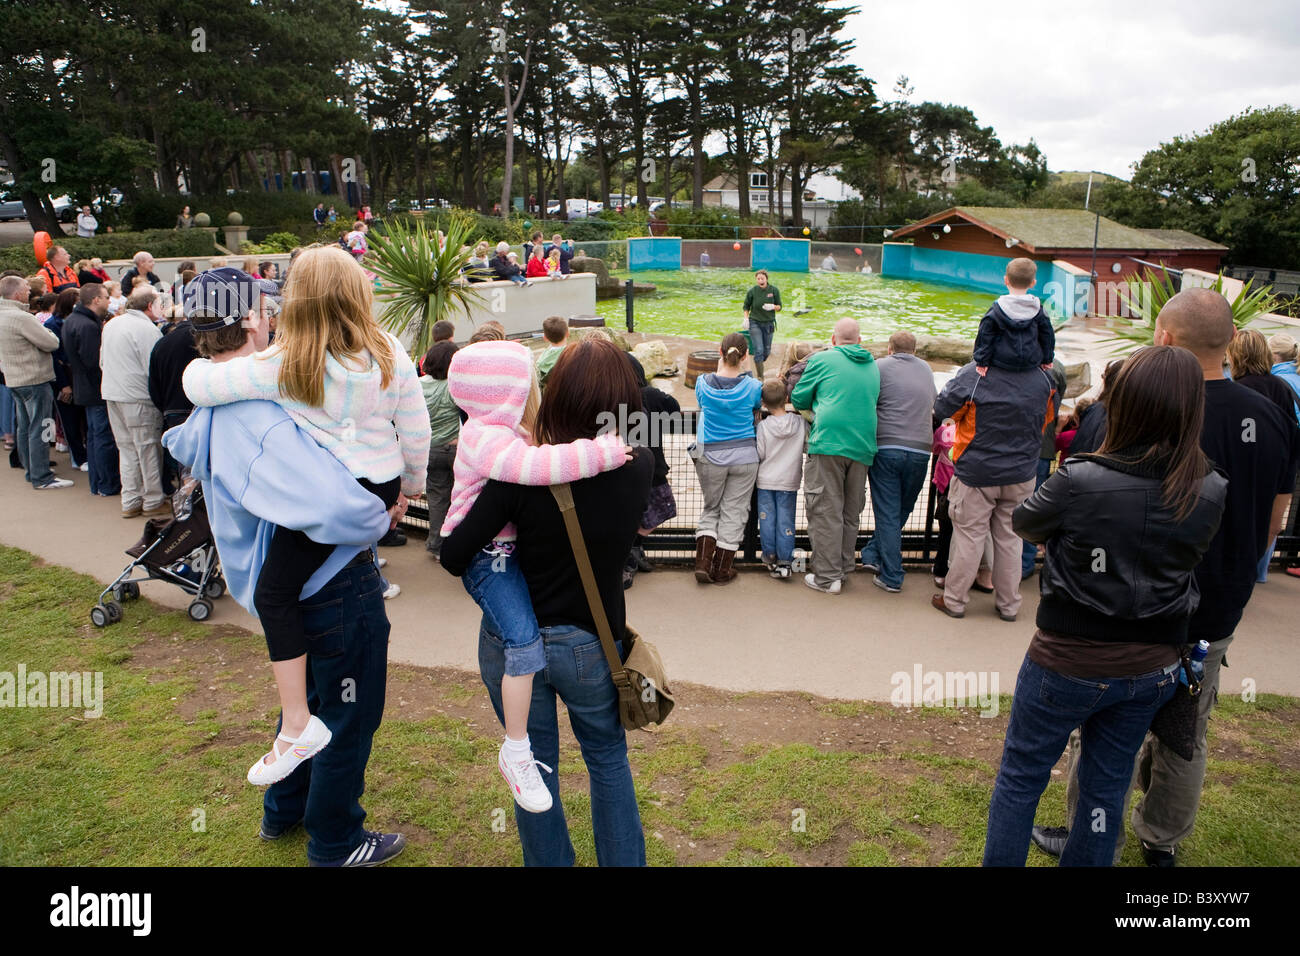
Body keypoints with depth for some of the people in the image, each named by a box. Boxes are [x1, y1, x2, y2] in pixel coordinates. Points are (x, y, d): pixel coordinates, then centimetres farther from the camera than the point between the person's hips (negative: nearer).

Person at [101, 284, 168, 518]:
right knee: (148, 449, 1)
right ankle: (153, 502, 9)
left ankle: (130, 502, 17)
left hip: (111, 394, 8)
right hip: (138, 398, -8)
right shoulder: (147, 329, -15)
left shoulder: (111, 325, 11)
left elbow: (103, 361, 19)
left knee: (126, 448, 13)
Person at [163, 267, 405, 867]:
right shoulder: (262, 422, -32)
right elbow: (337, 508, -44)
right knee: (349, 720, 11)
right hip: (335, 586, -9)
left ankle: (283, 811, 49)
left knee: (308, 698, 30)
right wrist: (382, 517, -21)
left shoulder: (208, 409, 0)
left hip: (284, 586, 10)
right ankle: (336, 845, 30)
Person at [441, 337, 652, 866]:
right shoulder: (638, 469, -15)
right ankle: (623, 860, 36)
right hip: (593, 643, 2)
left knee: (534, 764, 19)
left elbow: (454, 557, -17)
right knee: (608, 758, 24)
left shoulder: (520, 473, -22)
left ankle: (549, 861, 35)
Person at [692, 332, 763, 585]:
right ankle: (721, 570, 17)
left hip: (711, 456, 1)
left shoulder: (704, 382, -7)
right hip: (744, 456, -1)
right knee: (734, 511, 10)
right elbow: (757, 414, 5)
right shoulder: (753, 386, -10)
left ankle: (702, 562, 7)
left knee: (710, 508, 19)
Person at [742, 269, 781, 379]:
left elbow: (779, 307, 2)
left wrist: (773, 306, -20)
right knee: (759, 350, -11)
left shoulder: (774, 290, -5)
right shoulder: (752, 291, -8)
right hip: (755, 323, -2)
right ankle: (760, 377, -4)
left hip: (768, 323, 2)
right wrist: (746, 318, -7)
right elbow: (746, 306, 7)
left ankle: (758, 365, 39)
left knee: (767, 351, 10)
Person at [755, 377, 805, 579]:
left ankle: (770, 557, 16)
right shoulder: (800, 423, -7)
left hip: (766, 481, -1)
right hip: (789, 481, 1)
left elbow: (759, 455, -8)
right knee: (786, 521, 4)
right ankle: (784, 561, 2)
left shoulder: (763, 426, -10)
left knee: (767, 519, 10)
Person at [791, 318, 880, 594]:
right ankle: (844, 568, 24)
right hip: (863, 447, 5)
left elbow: (798, 400, 6)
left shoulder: (821, 360, 1)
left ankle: (828, 577, 0)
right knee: (851, 512, 14)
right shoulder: (873, 366, 16)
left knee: (826, 511, -1)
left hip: (828, 443, -5)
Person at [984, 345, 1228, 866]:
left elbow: (1024, 523, -4)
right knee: (1107, 787, 20)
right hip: (1151, 669, 4)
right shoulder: (1211, 493, -11)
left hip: (1067, 663, -4)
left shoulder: (1079, 482, -24)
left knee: (1020, 779, 15)